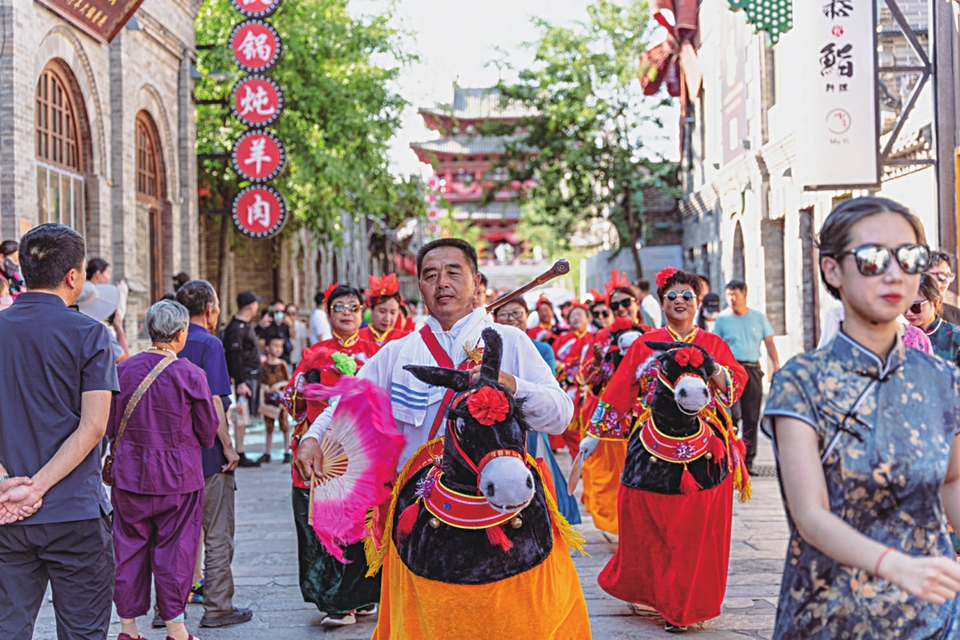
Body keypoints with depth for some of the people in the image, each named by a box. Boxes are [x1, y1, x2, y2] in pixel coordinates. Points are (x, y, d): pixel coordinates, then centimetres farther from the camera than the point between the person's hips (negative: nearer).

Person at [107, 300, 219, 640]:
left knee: (130, 547, 11)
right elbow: (208, 428, -3)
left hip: (130, 472, 3)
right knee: (175, 548, 6)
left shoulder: (124, 369, -3)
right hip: (178, 475, -3)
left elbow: (110, 424, 6)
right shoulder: (190, 374, -11)